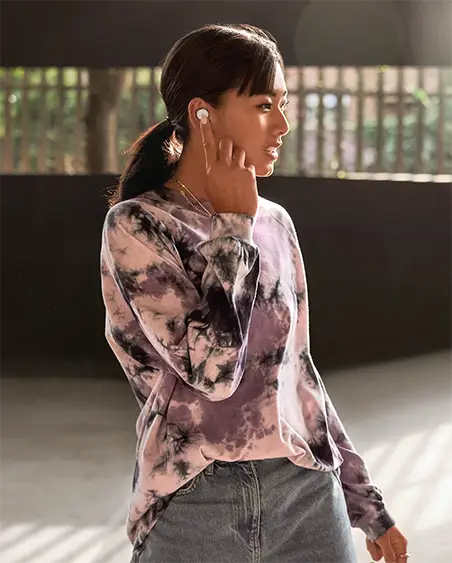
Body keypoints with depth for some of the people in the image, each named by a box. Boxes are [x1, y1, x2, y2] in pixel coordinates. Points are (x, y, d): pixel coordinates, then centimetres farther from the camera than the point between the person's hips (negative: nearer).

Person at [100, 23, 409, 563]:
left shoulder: (274, 221, 7)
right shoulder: (135, 225, -9)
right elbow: (211, 368, -20)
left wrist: (366, 503, 18)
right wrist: (232, 225, -12)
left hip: (309, 494, 5)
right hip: (192, 504, -4)